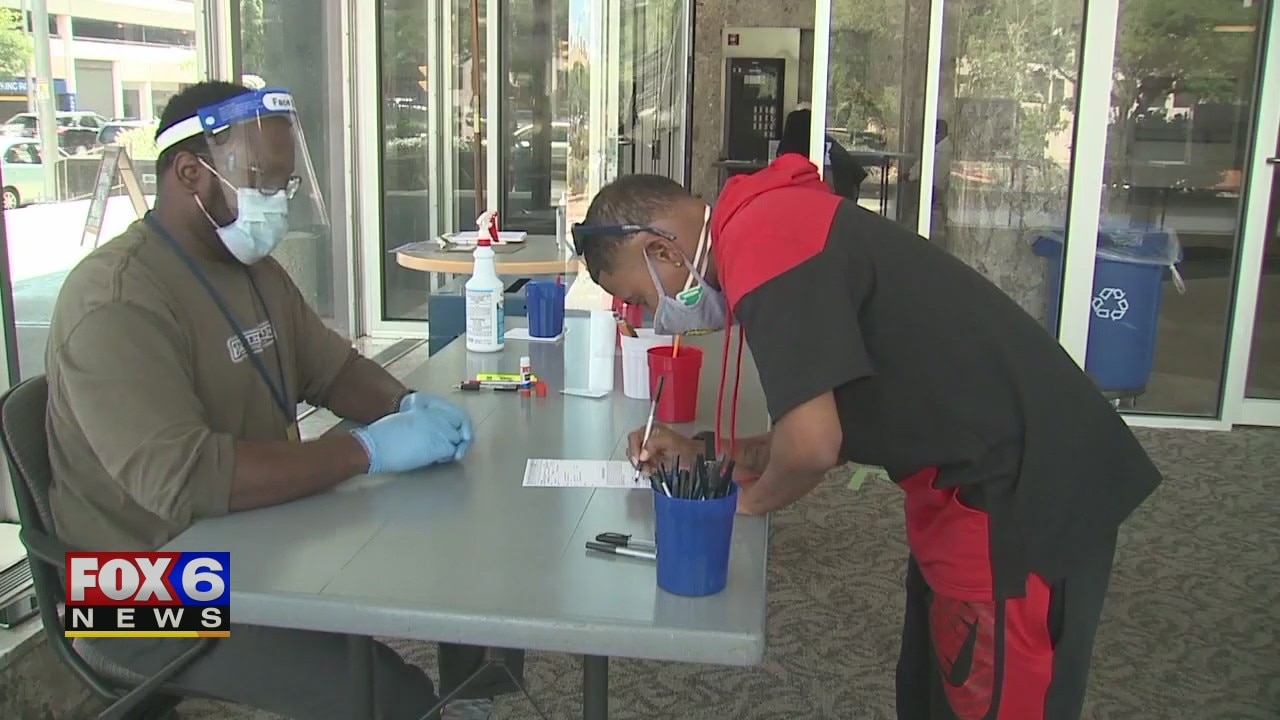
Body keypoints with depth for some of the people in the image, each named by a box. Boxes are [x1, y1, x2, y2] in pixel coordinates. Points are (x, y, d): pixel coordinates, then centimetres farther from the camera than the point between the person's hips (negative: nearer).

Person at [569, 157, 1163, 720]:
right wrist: (704, 455, 11)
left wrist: (750, 499, -5)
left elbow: (813, 444, -27)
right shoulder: (772, 226, 13)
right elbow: (837, 425, 17)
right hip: (988, 475, 10)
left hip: (1017, 488, -10)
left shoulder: (758, 241, -20)